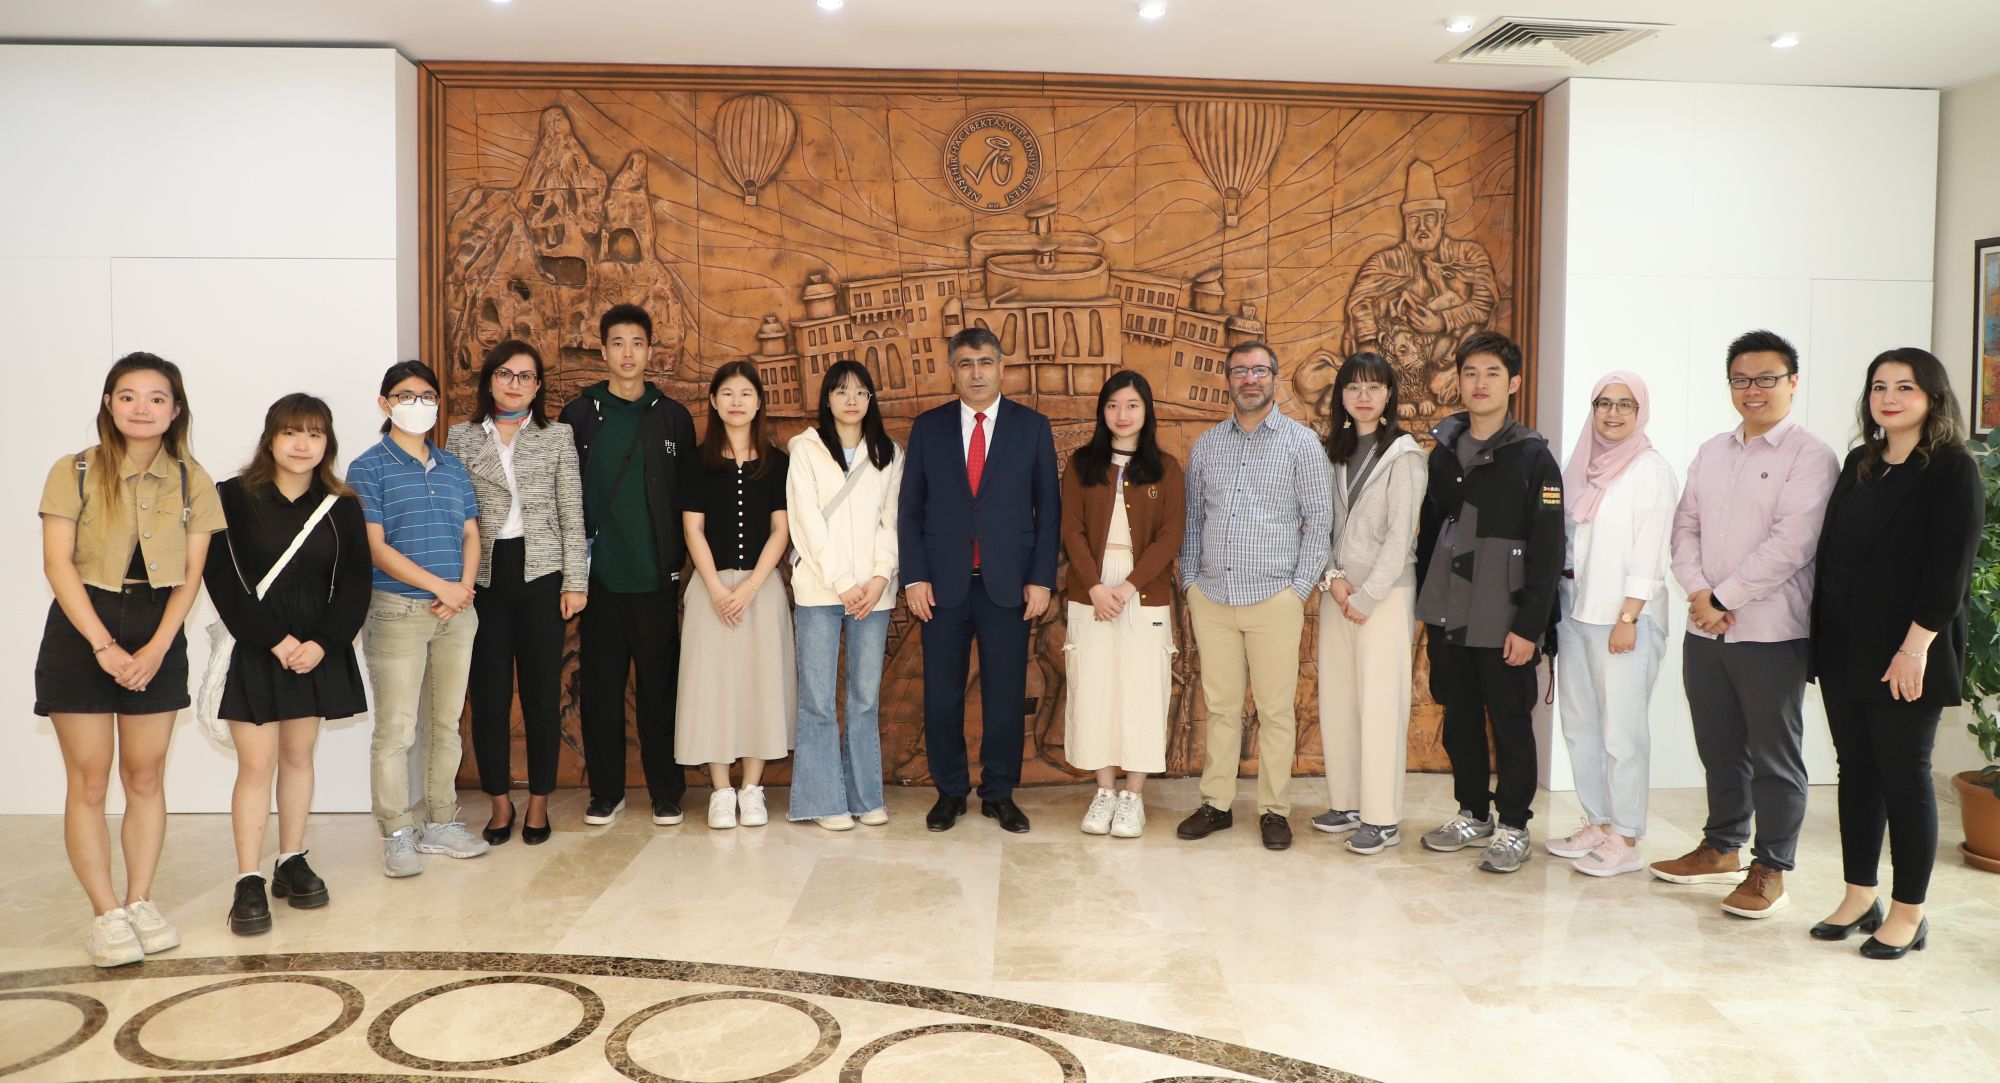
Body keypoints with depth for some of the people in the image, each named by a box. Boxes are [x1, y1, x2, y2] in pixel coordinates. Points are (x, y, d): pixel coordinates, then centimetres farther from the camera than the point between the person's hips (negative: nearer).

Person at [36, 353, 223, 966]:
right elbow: (57, 563, -8)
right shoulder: (75, 472, -2)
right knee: (89, 781, 0)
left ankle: (141, 900, 18)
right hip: (81, 633, -2)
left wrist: (156, 648, -10)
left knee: (145, 777, 7)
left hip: (157, 635, 2)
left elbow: (191, 573, 1)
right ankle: (106, 915, 8)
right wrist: (105, 645, -15)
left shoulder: (191, 479, 3)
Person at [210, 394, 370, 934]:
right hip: (255, 651, -3)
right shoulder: (234, 498, -5)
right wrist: (274, 640, -15)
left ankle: (292, 863, 21)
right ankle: (248, 882, 2)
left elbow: (355, 581, 1)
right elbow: (223, 581, -9)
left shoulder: (341, 506, 3)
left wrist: (321, 643, -11)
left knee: (298, 756, 11)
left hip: (318, 651, 3)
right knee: (257, 764, -4)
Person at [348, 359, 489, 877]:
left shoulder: (452, 466, 13)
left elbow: (470, 534, 11)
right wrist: (439, 585, -15)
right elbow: (376, 547, -10)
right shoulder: (368, 468, -2)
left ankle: (441, 824, 21)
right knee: (395, 729, -3)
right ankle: (397, 835, 7)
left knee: (446, 724, 11)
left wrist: (463, 588, -7)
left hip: (456, 611, 5)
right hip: (397, 611, -5)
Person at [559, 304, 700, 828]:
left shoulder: (673, 417, 7)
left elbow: (687, 496, 7)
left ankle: (666, 791, 14)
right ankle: (605, 790, 17)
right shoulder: (578, 416, 5)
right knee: (600, 684, 5)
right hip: (600, 574, 0)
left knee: (658, 685, 4)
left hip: (655, 576, 0)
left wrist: (677, 561, 1)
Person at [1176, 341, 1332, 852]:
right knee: (1220, 705, 8)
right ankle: (1215, 803, 17)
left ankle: (1273, 809, 13)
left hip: (1274, 598, -3)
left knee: (1276, 709, 2)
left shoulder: (1301, 442, 1)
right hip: (1211, 597, 3)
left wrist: (1301, 589, -5)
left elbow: (1319, 519, 0)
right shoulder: (1205, 445, 11)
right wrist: (1190, 580, 8)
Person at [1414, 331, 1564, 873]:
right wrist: (1427, 606, 11)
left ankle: (1512, 826, 17)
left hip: (1501, 623, -5)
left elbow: (1547, 550, -9)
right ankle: (1472, 813, 28)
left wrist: (1529, 626, -14)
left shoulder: (1532, 456, -6)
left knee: (1510, 725, 4)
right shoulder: (1445, 449, 9)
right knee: (1460, 720, 13)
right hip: (1448, 617, 5)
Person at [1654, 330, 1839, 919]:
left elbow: (1789, 545, -16)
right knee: (1719, 748, 17)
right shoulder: (1711, 453, 14)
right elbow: (1685, 526, 10)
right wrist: (1698, 593, -6)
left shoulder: (1810, 458, -7)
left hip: (1770, 633, -6)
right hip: (1704, 628, 6)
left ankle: (1770, 871, 14)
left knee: (1774, 757, 4)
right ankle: (1721, 848, 31)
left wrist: (1724, 598, -14)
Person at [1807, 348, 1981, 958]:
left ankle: (1909, 914, 12)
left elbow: (1950, 569, -13)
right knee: (1856, 770, 11)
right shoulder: (1860, 465, 13)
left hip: (1905, 654, -6)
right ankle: (1860, 897, 21)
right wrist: (1826, 628, 9)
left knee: (1904, 775, 1)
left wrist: (1917, 645, -19)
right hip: (1843, 647, 6)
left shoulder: (1953, 470, -6)